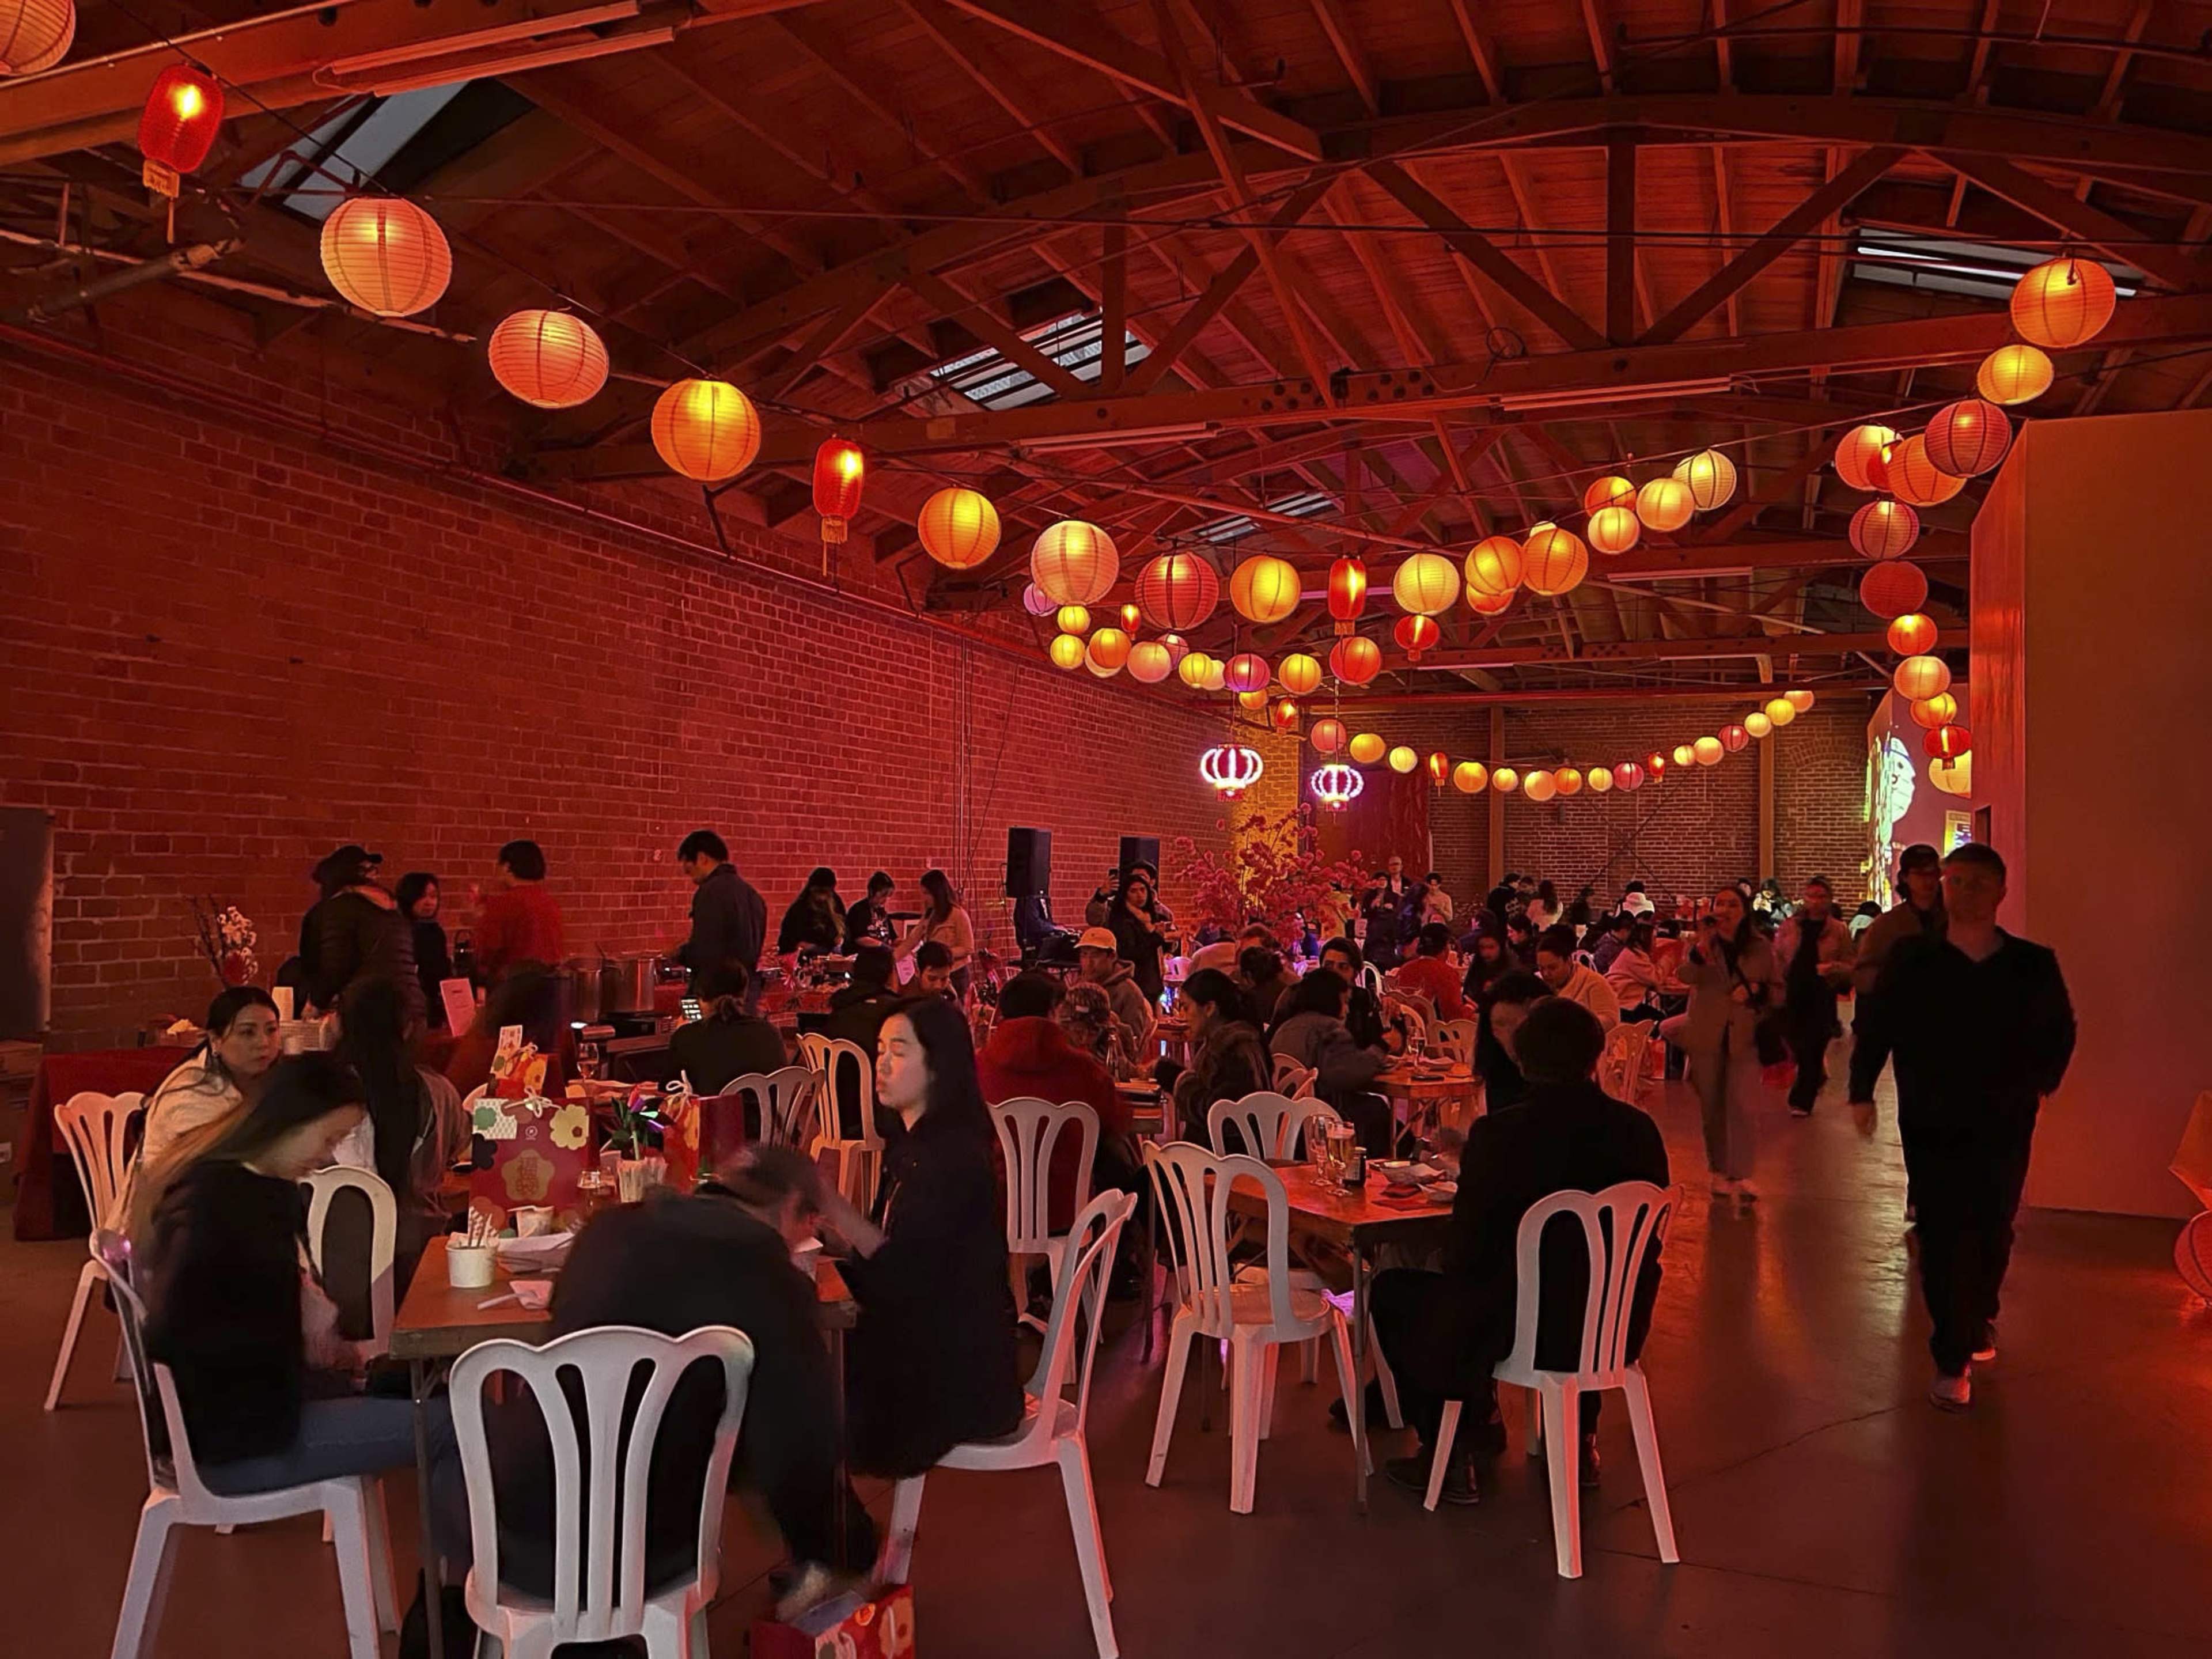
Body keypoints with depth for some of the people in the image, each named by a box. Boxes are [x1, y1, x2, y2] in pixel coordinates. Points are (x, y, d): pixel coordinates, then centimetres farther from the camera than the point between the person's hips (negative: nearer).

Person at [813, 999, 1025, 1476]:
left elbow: (903, 1271, -24)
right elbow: (880, 1250, 9)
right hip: (922, 1350, 8)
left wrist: (828, 1200, -24)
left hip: (957, 1379, -8)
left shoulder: (954, 1155, -20)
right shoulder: (912, 1148, 9)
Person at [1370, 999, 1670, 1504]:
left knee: (1392, 1291, 18)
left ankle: (1450, 1452, 24)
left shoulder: (1499, 1134, -20)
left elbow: (1466, 1254, -14)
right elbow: (1644, 1244, 5)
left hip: (1521, 1333, -5)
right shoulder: (1639, 1130, -7)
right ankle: (1579, 1438, 39)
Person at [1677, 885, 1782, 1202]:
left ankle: (1741, 1175, -2)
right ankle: (1719, 1171, 24)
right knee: (1712, 1109, 10)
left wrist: (1756, 989, -12)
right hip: (1707, 1036, 1)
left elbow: (1779, 992, 9)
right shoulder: (1703, 945, -1)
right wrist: (1702, 945, -35)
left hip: (1744, 1036, -1)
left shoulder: (1761, 948, 2)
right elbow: (1685, 976, -20)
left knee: (1744, 1107, -10)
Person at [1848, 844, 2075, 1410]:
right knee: (1941, 1239, 0)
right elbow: (1874, 1026, 3)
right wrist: (1862, 1091, 0)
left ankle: (1978, 1320, 40)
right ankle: (1953, 1361, 10)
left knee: (1992, 1234, 12)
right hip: (1931, 1125, -1)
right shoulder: (1911, 961, -5)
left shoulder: (2033, 966, -3)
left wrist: (2042, 1084, 5)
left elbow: (2061, 1030, 13)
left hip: (2005, 1126, 1)